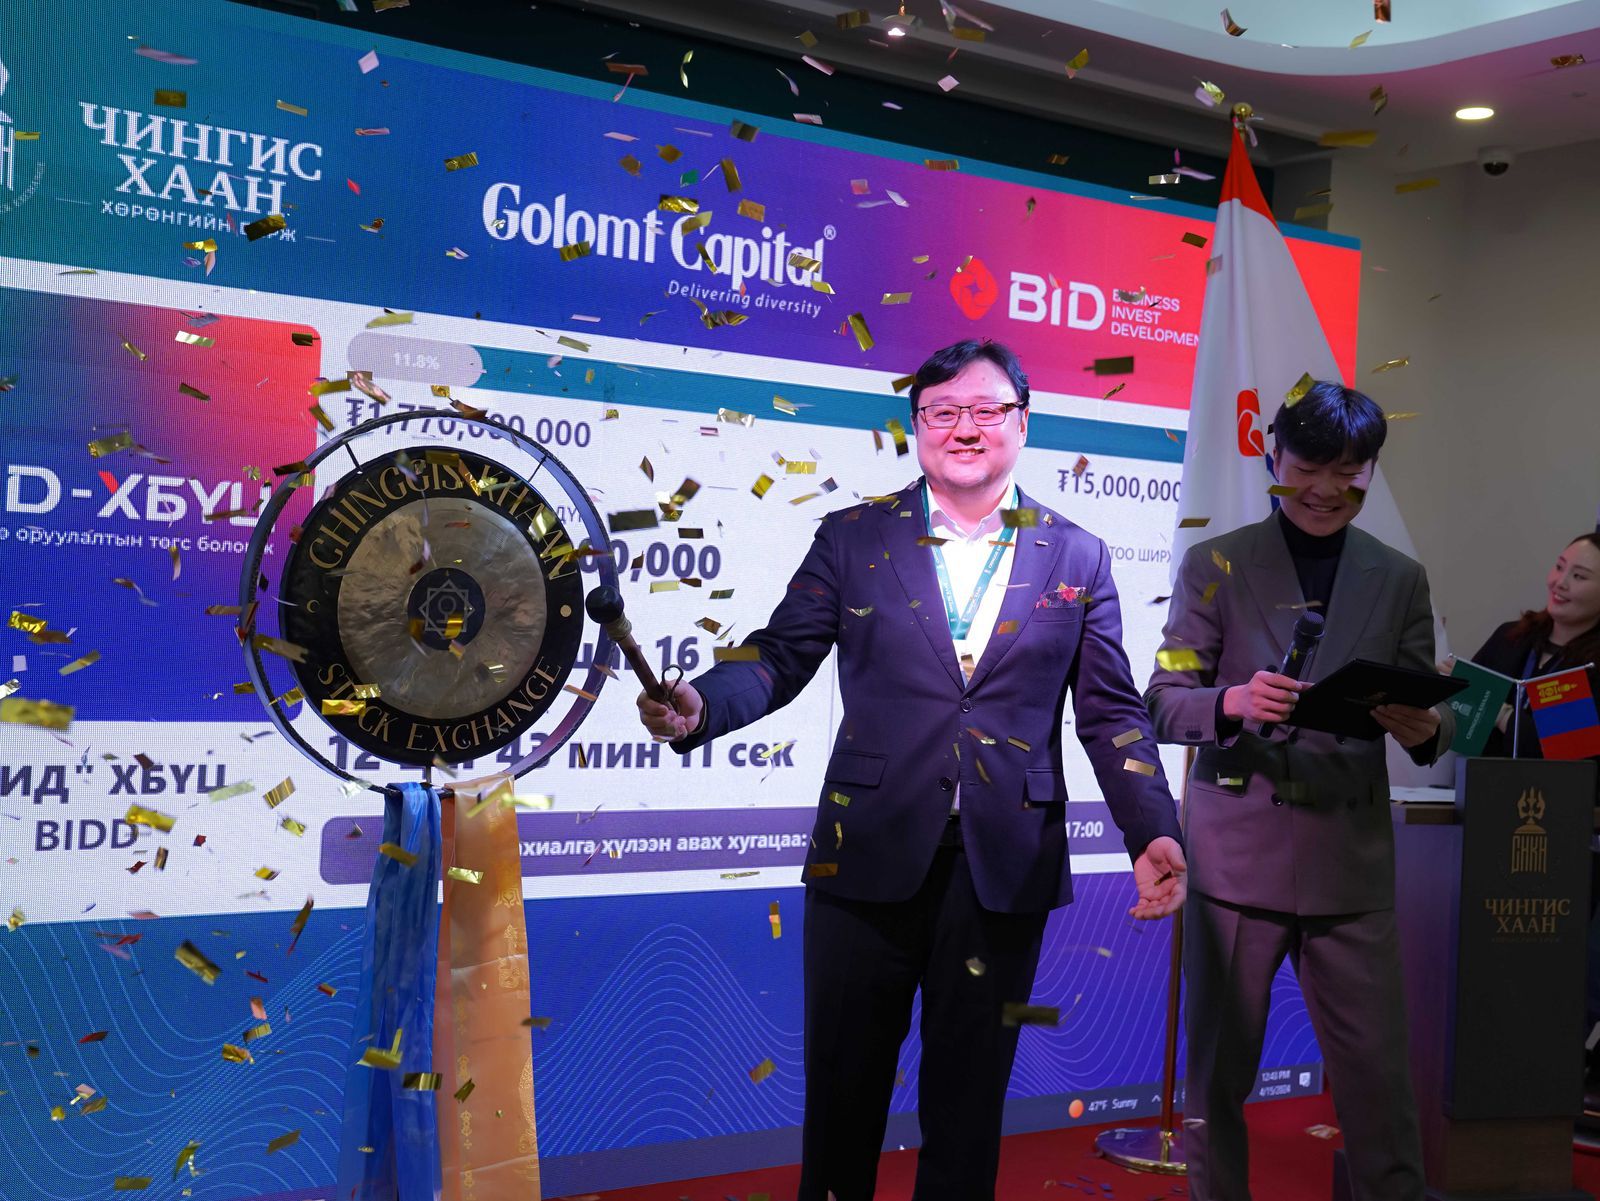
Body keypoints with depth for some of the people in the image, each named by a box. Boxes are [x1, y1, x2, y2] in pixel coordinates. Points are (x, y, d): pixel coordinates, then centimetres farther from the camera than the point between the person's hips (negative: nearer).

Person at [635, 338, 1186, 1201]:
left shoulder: (1077, 559, 6)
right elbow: (781, 656, 0)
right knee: (843, 1084, 10)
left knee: (969, 1095, 13)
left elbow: (1111, 713, 4)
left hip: (1005, 870, 1)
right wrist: (701, 705, -21)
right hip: (872, 859, 0)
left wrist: (1153, 835, -8)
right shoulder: (852, 539, 4)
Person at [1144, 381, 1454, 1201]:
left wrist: (1423, 730, -15)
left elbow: (1427, 717, 9)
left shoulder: (1399, 580, 11)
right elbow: (1162, 704, -1)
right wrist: (1233, 702, -22)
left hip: (1350, 863, 2)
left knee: (1377, 1073, 3)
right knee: (1218, 1071, 6)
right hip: (1237, 852, -1)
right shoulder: (1215, 565, 3)